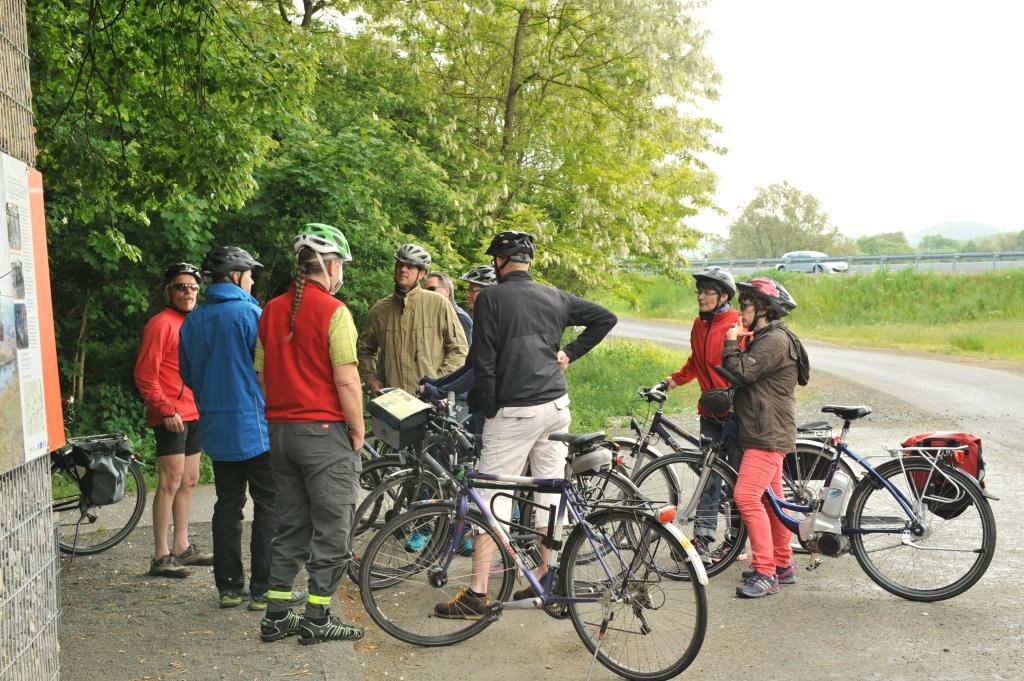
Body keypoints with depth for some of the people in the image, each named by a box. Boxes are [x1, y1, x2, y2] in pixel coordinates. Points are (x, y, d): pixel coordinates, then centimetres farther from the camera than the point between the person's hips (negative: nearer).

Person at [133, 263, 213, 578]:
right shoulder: (161, 323, -9)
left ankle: (182, 547, 23)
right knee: (171, 482, -9)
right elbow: (145, 374, -14)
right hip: (172, 417, -9)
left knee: (189, 481, 13)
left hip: (194, 414, 9)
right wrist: (165, 410, -19)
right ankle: (161, 557, -7)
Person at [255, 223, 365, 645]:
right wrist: (358, 430, -6)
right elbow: (347, 380, -17)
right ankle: (317, 619, 7)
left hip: (281, 431, 7)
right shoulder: (332, 311, -13)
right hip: (325, 431, -7)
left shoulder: (272, 310, 8)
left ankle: (276, 616, 18)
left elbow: (262, 374, 13)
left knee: (291, 527, 15)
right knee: (332, 528, 3)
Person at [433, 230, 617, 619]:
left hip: (515, 411, -6)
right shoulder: (554, 297, 11)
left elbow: (483, 362, -10)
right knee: (550, 491, 13)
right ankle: (547, 576, 22)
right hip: (556, 405, 6)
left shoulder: (491, 299, -6)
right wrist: (570, 353, 15)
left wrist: (489, 411, -1)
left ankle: (477, 594, -3)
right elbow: (606, 318, 17)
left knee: (492, 499, -4)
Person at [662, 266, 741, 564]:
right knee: (709, 477, 5)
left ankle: (734, 541, 14)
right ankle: (702, 540, 6)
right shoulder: (699, 325, 11)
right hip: (710, 413, 6)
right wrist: (672, 381, 10)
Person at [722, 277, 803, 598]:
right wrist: (736, 345, 7)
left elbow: (743, 372, -22)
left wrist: (731, 343, -10)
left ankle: (765, 572, -14)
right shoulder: (763, 338, 19)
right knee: (771, 499, 16)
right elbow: (743, 375, 19)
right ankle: (783, 565, 25)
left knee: (747, 496, -17)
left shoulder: (776, 340, -15)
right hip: (761, 431, 11)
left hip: (769, 434, -11)